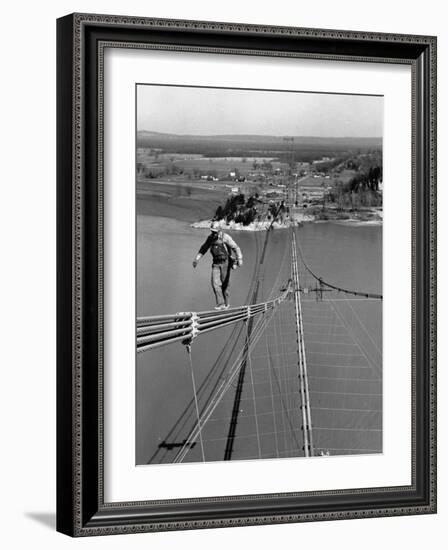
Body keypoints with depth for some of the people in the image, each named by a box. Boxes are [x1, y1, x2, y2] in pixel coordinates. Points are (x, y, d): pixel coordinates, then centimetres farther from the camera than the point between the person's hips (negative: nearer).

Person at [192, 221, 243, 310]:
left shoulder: (225, 237, -16)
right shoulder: (210, 238, 2)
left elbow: (236, 248, -21)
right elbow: (203, 249, 15)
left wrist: (240, 259, -35)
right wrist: (196, 259, 10)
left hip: (226, 263, -5)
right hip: (216, 263, 5)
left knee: (224, 284, 2)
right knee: (215, 283, -11)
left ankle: (226, 304, 20)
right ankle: (220, 304, -9)